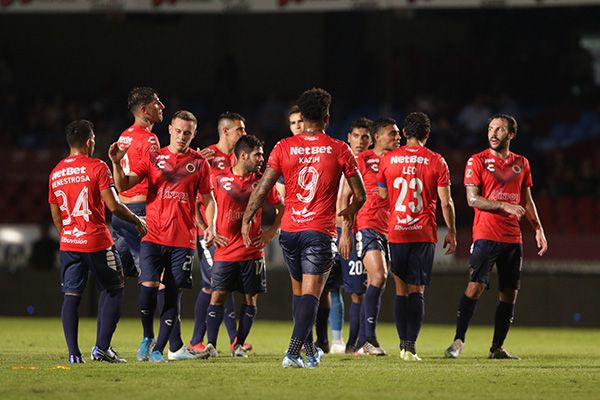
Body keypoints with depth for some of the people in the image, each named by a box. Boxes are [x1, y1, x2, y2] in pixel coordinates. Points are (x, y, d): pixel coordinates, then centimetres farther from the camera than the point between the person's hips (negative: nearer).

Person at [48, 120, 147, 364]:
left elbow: (56, 217, 14)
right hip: (97, 242, -5)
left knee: (71, 296, 6)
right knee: (114, 291, 10)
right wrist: (136, 220, 2)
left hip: (68, 244, 5)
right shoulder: (97, 167, -8)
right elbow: (113, 206, -13)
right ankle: (102, 347, 1)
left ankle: (73, 353, -1)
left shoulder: (56, 173, 9)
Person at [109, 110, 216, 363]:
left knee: (173, 293, 0)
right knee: (148, 285, -17)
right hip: (153, 235, -1)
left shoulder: (199, 163, 7)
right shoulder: (153, 157, 7)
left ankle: (159, 349, 9)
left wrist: (211, 226, -3)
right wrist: (117, 164, -18)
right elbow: (123, 185, 1)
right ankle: (147, 338, 5)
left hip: (183, 240, 1)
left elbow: (208, 198, 13)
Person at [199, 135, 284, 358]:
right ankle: (211, 345, -7)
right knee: (217, 296, -8)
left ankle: (239, 345, 12)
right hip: (225, 252, -2)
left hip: (253, 253, 2)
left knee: (250, 298, 4)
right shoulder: (218, 179, -3)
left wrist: (271, 231, 7)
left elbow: (281, 207, 18)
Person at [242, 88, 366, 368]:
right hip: (321, 231, -3)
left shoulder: (284, 148, 1)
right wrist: (347, 217, 22)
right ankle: (293, 353, -21)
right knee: (310, 294, -7)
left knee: (299, 290, 19)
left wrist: (246, 219, 8)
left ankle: (310, 352, 26)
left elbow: (262, 190, -2)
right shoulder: (339, 150, -2)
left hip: (289, 230, 3)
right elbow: (359, 195, 4)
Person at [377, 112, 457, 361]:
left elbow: (382, 195, 12)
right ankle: (410, 344, -11)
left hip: (396, 233, 2)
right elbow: (446, 202, -3)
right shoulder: (436, 162, -3)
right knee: (417, 291, -1)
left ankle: (404, 342, 9)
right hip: (424, 234, -2)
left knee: (400, 289, 10)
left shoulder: (388, 160, 3)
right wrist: (451, 232, 6)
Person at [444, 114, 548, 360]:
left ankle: (497, 348, 11)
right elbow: (472, 199, -7)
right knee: (476, 286, -14)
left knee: (510, 293, 4)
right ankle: (458, 341, -10)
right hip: (485, 235, -5)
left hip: (513, 238, 5)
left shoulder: (521, 163, 13)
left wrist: (538, 229, 13)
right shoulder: (477, 161, 0)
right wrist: (504, 206, -18)